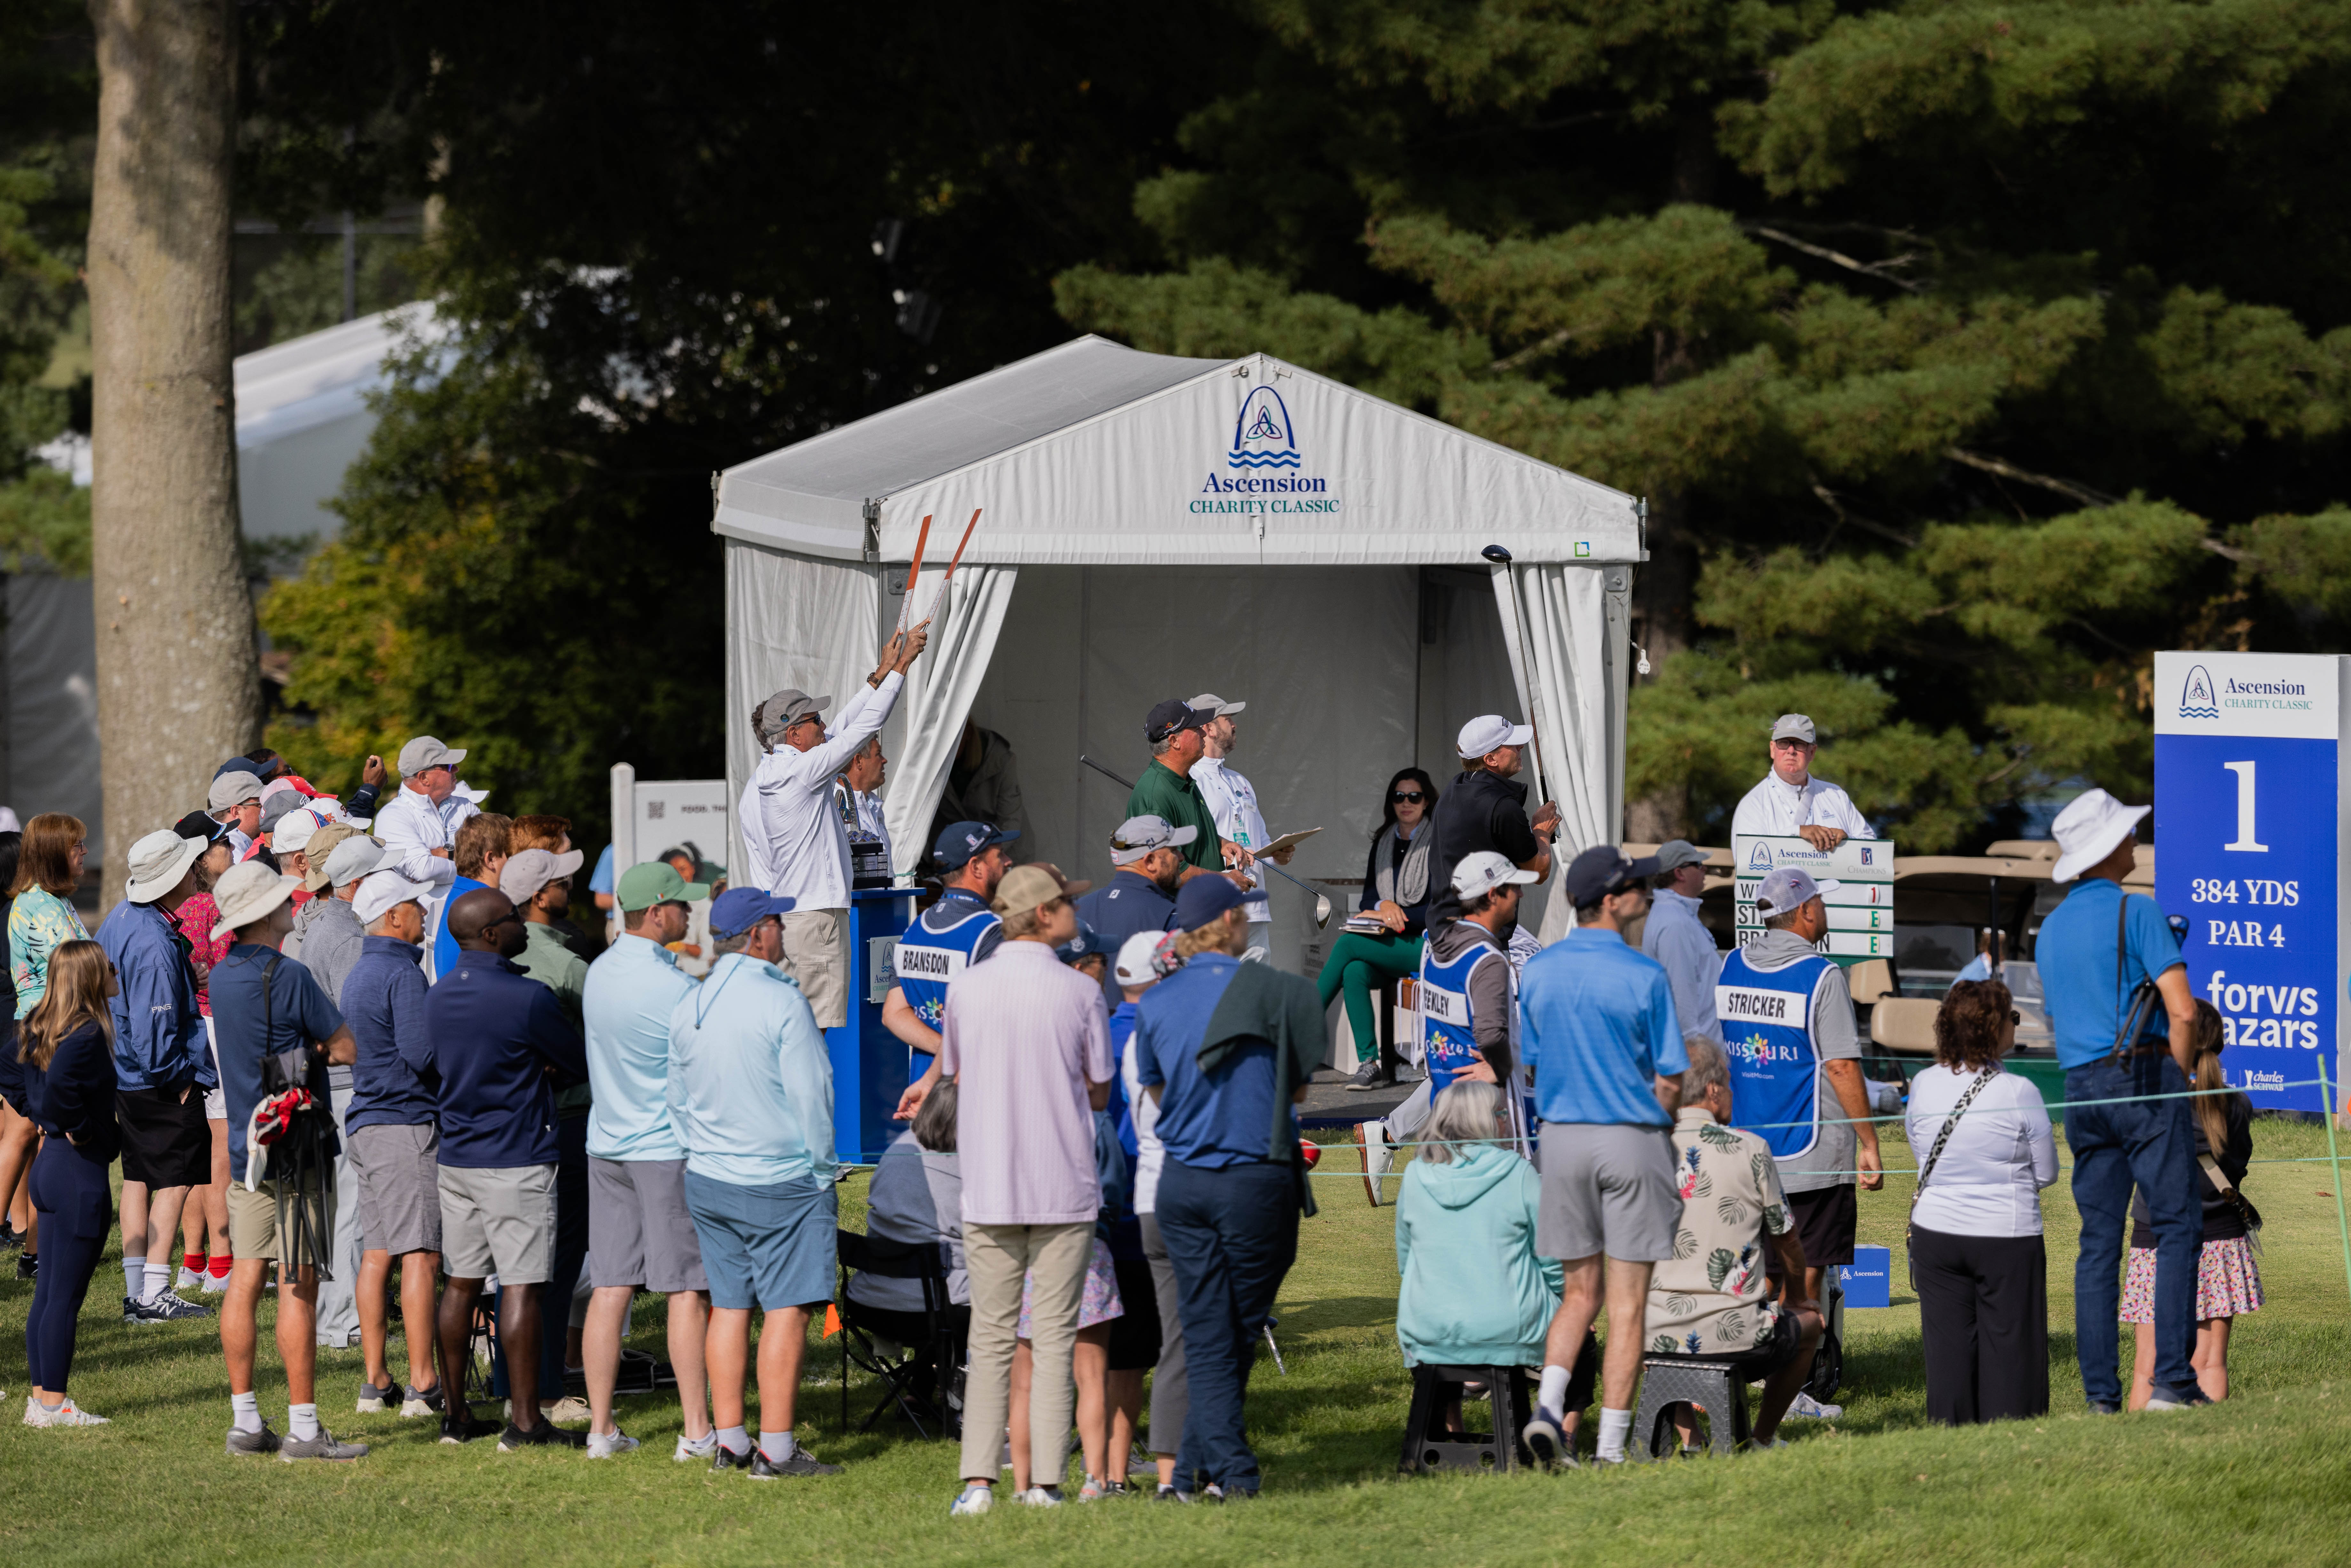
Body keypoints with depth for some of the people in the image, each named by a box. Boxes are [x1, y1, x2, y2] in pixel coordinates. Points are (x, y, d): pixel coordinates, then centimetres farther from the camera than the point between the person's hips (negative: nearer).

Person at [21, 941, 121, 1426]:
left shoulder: (43, 1030, 8)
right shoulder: (88, 1035, -19)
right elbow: (60, 1086, -34)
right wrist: (78, 1129, -19)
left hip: (52, 1164, 9)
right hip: (81, 1171, -9)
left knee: (49, 1290, 13)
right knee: (66, 1294, -3)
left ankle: (42, 1396, 18)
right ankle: (52, 1402, 0)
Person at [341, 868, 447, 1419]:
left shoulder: (360, 974, 16)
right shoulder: (401, 974, -14)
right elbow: (422, 1053, -22)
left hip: (365, 1121, 9)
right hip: (406, 1123, -9)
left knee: (377, 1252, 10)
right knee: (421, 1254, -8)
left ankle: (376, 1380, 11)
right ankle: (422, 1384, -10)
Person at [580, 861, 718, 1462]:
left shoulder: (601, 972, 6)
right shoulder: (671, 988, -18)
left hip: (607, 1144, 7)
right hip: (668, 1148, -7)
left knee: (610, 1288, 7)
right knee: (687, 1289, -1)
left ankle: (601, 1428, 7)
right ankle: (697, 1430, 1)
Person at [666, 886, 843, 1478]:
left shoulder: (689, 1007, 7)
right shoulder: (782, 1002, -14)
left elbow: (676, 1097, 14)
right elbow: (811, 1095, -13)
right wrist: (824, 1172, -4)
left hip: (708, 1179, 7)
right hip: (781, 1180, -7)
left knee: (729, 1305, 12)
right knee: (786, 1308, -3)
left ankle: (729, 1441, 13)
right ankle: (775, 1448, -4)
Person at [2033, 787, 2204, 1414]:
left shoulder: (2051, 928, 16)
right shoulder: (2135, 913, -7)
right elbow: (2182, 1011, -14)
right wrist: (2181, 1078, -1)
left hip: (2081, 1085, 6)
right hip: (2146, 1076, -6)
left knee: (2098, 1240, 6)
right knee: (2175, 1226, -4)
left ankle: (2100, 1389, 2)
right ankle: (2172, 1379, -13)